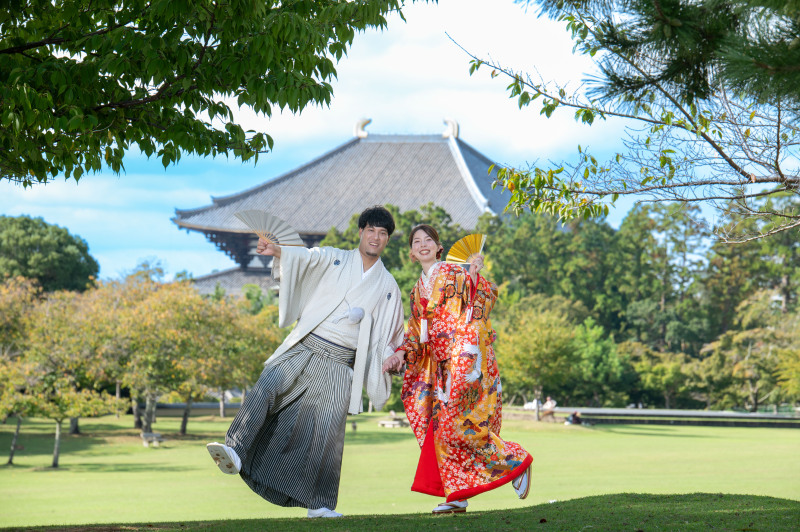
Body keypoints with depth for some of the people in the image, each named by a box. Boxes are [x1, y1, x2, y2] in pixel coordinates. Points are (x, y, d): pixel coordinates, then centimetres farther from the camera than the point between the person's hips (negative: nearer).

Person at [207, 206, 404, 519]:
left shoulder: (388, 287, 14)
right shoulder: (334, 259, 9)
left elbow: (391, 334, 19)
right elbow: (304, 257, -9)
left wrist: (391, 355, -3)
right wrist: (276, 251, -31)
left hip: (338, 365, 0)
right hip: (303, 349, 0)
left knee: (328, 428, -8)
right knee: (266, 388, -23)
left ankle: (319, 504, -1)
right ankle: (236, 453, -31)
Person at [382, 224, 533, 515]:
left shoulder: (454, 273, 0)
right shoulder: (418, 290, 19)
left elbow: (484, 299, -10)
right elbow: (416, 332, 19)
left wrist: (474, 277, -26)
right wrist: (402, 353, 4)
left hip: (464, 357, -7)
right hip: (439, 365, 7)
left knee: (456, 425, -14)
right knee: (441, 427, 1)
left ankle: (516, 460, 0)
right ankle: (456, 495, 3)